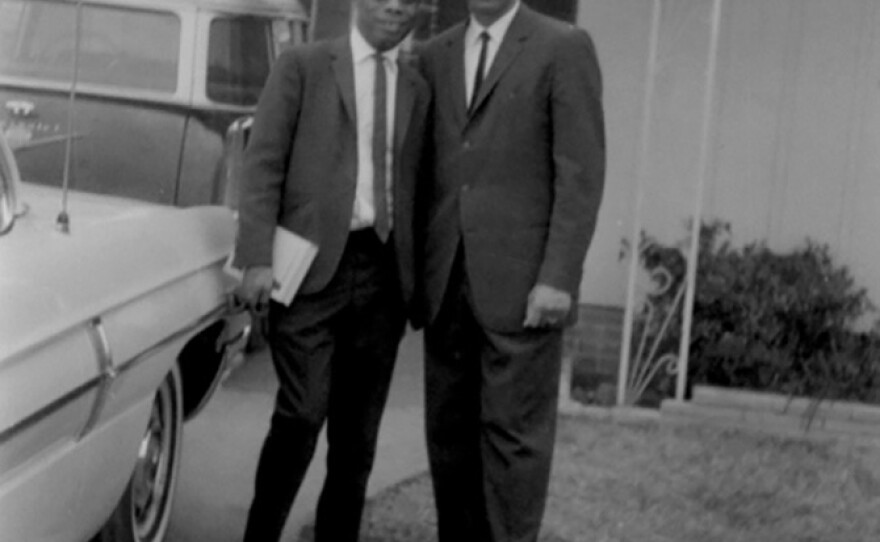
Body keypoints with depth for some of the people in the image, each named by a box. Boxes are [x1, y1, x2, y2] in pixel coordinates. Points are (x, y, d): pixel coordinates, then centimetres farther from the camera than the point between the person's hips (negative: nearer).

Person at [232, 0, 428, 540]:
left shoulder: (419, 88, 14)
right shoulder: (303, 65, 4)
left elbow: (413, 187, 13)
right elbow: (263, 163, -2)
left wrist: (416, 279, 8)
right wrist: (257, 258, -11)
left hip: (384, 272, 4)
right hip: (312, 265, -4)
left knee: (358, 429, 6)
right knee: (303, 413, -12)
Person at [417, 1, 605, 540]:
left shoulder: (564, 48, -2)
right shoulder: (436, 56, 14)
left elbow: (581, 172, -8)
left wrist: (559, 277, -15)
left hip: (522, 282, -5)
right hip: (447, 281, 5)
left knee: (513, 431, -2)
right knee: (450, 430, 7)